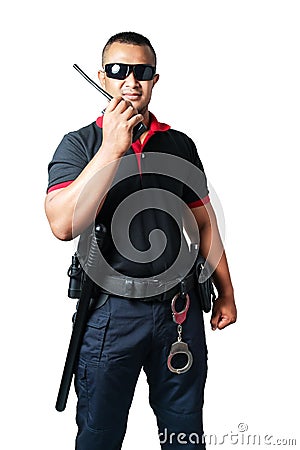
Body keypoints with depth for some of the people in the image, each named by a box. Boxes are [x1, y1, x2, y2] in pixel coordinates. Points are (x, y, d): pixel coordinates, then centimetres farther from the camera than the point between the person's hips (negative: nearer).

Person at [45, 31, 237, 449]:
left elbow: (204, 223, 14)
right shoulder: (80, 144, -3)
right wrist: (112, 148, -21)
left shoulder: (181, 145, 8)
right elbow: (64, 225, -19)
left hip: (181, 308, 3)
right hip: (111, 310, -2)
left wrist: (225, 293, 13)